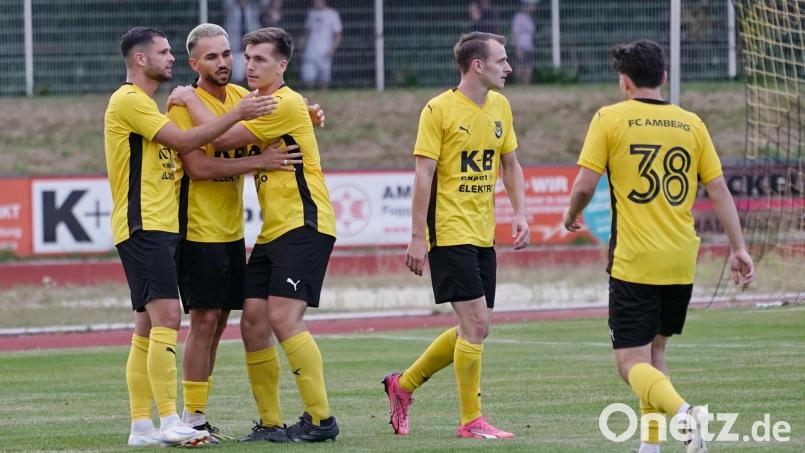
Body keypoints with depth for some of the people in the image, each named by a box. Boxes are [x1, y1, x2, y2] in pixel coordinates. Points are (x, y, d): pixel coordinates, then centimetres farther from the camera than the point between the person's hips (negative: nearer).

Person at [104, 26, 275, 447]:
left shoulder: (143, 104, 22)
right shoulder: (128, 101, -10)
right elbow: (183, 140, -16)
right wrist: (236, 115, -16)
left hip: (157, 228, 11)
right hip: (144, 226, -11)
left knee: (148, 326, 7)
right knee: (165, 317, -17)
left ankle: (141, 426, 7)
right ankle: (168, 422, -22)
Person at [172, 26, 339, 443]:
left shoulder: (286, 103, -12)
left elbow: (221, 138, -15)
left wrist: (190, 99, -3)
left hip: (304, 225, -9)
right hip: (273, 232, 9)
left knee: (283, 317, -17)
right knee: (253, 322, 2)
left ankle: (321, 419, -13)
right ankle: (270, 423, 8)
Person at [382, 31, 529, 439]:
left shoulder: (500, 107, 10)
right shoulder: (439, 110, -11)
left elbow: (510, 164, 19)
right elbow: (424, 176, -12)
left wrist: (519, 214, 6)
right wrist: (417, 237, -14)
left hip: (483, 235, 8)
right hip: (450, 232, -8)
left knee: (471, 329, 10)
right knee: (476, 324, -11)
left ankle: (403, 384, 27)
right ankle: (471, 421, -2)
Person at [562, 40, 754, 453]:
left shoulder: (610, 118, -3)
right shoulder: (691, 124, 7)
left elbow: (585, 185, -7)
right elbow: (719, 189, 5)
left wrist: (571, 215, 13)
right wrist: (738, 248, 9)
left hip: (633, 263, -5)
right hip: (682, 263, 5)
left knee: (632, 364, -3)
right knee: (654, 351, 21)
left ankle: (683, 414, -30)